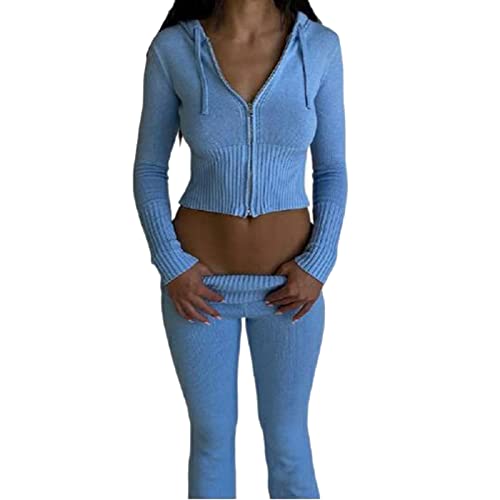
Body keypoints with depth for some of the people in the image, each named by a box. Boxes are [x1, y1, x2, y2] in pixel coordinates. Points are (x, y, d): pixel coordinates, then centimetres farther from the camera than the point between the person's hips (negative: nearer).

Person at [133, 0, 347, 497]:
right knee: (211, 436, 15)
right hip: (199, 279, 0)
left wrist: (319, 263, -11)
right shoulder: (172, 48, -9)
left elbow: (332, 170, 0)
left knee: (288, 438, 15)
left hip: (289, 283, 1)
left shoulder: (320, 46, -7)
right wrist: (170, 265, -10)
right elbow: (149, 169, -1)